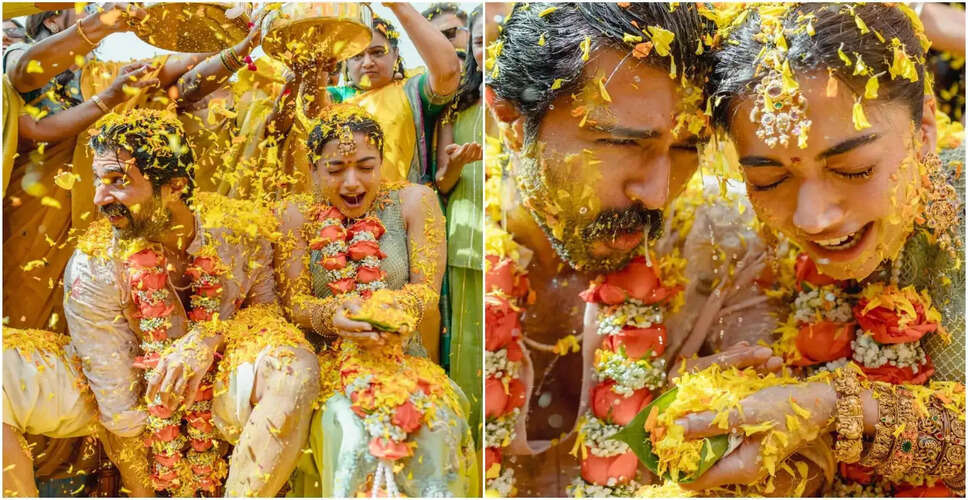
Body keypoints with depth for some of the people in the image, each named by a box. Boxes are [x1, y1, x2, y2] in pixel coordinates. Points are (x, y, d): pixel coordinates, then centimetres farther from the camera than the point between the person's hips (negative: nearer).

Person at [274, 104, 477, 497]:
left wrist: (401, 312, -25)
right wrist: (333, 315, -23)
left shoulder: (414, 202, 1)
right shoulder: (297, 216, 1)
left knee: (437, 422, -31)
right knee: (348, 426, -33)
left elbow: (426, 289, -1)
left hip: (402, 358, 1)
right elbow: (293, 302, 1)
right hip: (330, 362, 0)